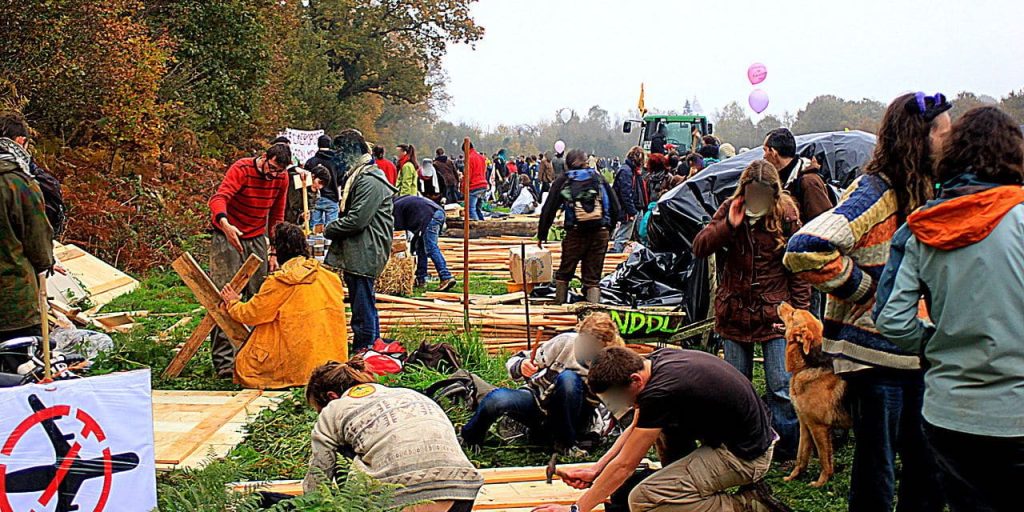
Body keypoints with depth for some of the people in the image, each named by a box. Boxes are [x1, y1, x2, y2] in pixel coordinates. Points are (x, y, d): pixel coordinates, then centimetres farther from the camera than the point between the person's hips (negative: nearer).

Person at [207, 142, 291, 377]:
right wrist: (225, 224, -53)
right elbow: (218, 198, -33)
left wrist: (273, 252, 6)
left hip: (257, 239, 6)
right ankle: (224, 362, -9)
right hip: (228, 237, -5)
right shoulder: (241, 169, -18)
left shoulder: (282, 178, 1)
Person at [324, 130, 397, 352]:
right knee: (365, 303, 18)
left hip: (364, 255, -11)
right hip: (356, 253, 11)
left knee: (363, 311, -5)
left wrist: (330, 229, -7)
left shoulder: (370, 181, -17)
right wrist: (334, 229, 8)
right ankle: (374, 347, 28)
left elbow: (357, 219, -21)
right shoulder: (357, 176, 18)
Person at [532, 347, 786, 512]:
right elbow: (636, 427, 16)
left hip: (745, 455, -9)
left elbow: (623, 465, -16)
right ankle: (685, 483, 18)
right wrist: (596, 470, 13)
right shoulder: (655, 361, 1)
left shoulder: (659, 393, -25)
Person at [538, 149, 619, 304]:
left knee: (564, 272, 15)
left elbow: (548, 209, 4)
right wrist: (608, 226, 22)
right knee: (593, 277, 5)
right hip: (600, 233, 1)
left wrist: (542, 235, 10)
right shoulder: (598, 178, 12)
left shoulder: (562, 181, 8)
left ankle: (558, 304, 18)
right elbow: (615, 207, 12)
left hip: (575, 233, -1)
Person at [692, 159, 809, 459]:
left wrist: (800, 310, -7)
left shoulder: (786, 215, -4)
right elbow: (699, 248, -3)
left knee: (782, 388, -6)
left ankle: (788, 452, 8)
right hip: (735, 311, 3)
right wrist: (729, 225, -15)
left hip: (775, 313, -3)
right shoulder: (729, 210, 2)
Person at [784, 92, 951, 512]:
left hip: (913, 351, 9)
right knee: (877, 468, 4)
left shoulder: (920, 191, 12)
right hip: (873, 353, -8)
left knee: (926, 466, 16)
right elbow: (804, 250, -31)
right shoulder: (874, 193, -17)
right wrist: (864, 286, -19)